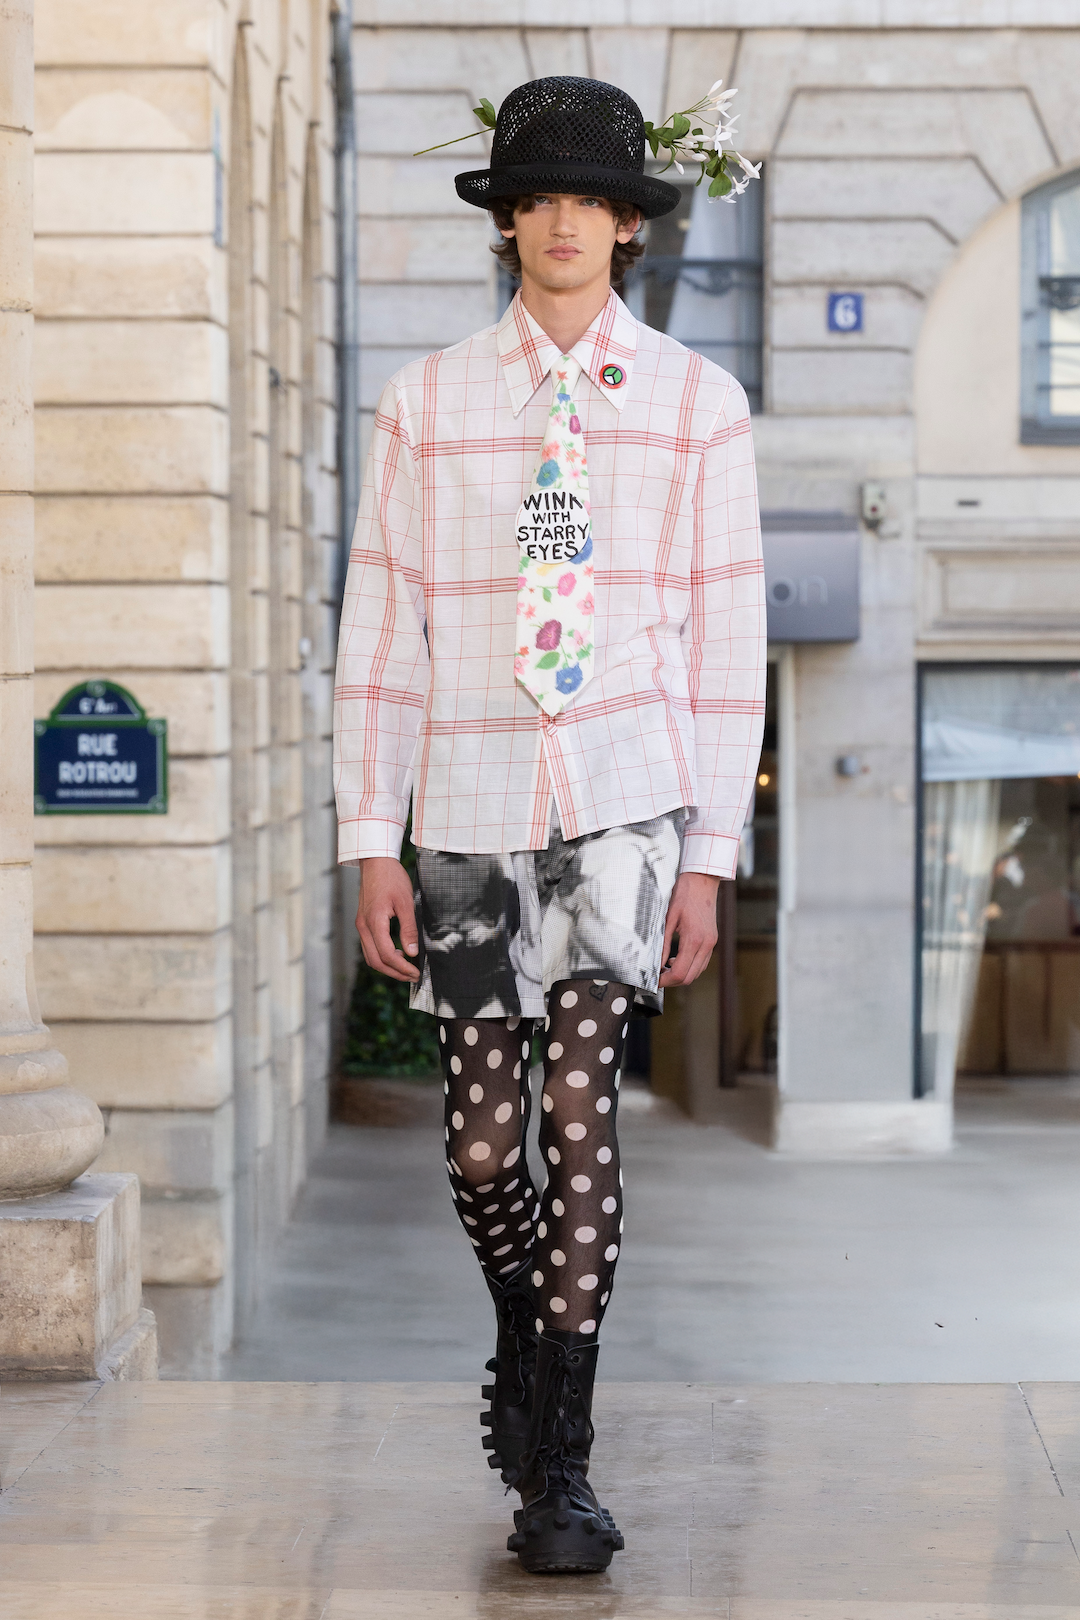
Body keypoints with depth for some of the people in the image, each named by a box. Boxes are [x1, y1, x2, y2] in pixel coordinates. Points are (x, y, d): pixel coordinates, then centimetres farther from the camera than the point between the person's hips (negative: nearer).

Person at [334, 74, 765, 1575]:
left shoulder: (697, 404, 3)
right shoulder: (428, 404, 5)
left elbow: (726, 641, 3)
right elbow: (381, 626, 4)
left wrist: (710, 857, -1)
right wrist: (374, 844, -1)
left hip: (625, 796, -1)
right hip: (470, 805, 1)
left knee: (580, 1104, -12)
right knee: (483, 1148, 4)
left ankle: (561, 1462, -2)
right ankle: (526, 1334, 37)